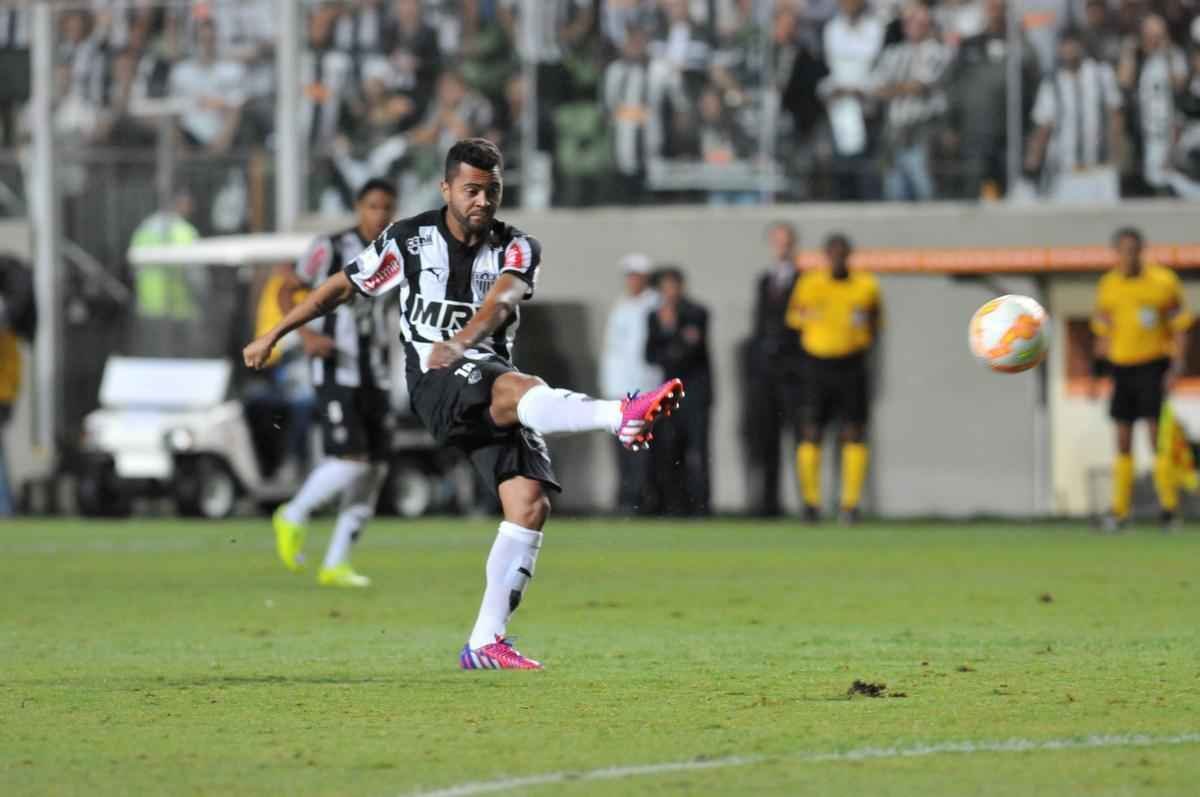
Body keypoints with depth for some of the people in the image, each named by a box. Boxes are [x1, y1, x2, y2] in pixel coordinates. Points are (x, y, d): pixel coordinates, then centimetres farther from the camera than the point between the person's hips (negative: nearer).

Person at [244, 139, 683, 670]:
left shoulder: (517, 249, 5)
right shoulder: (408, 240, 4)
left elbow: (501, 299, -16)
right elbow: (343, 287, 15)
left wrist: (462, 342, -37)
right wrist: (273, 336, 18)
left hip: (493, 376, 4)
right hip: (437, 385, -4)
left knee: (529, 505, -12)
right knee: (519, 389, -36)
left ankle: (486, 642, -8)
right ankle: (621, 416, -68)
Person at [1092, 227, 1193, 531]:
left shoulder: (1163, 282, -6)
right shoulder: (1108, 286, 6)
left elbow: (1180, 327, -2)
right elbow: (1103, 331, 15)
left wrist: (1176, 368, -12)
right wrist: (1097, 373, 11)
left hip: (1153, 365, -4)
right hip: (1121, 366, 4)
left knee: (1157, 431, -12)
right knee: (1123, 438, 3)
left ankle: (1170, 506, -7)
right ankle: (1120, 511, 6)